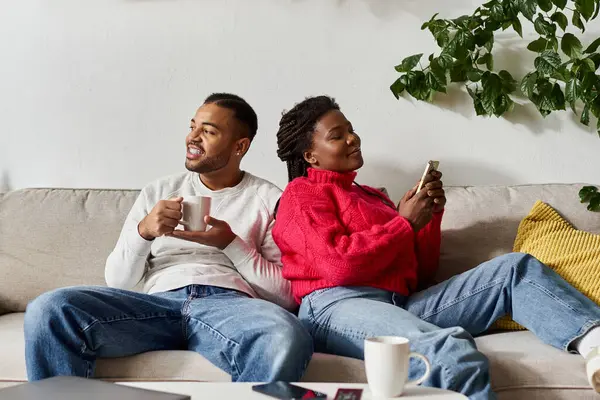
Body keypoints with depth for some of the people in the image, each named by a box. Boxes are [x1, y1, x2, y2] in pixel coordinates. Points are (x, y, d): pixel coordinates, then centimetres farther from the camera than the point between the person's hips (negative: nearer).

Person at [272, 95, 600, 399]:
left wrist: (432, 215, 10)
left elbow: (421, 275, 25)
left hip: (401, 303, 7)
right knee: (454, 353, -37)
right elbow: (338, 264, -11)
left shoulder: (372, 197, 30)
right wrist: (405, 223, -3)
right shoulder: (301, 193, 9)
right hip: (338, 305, -7)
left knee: (516, 268, -8)